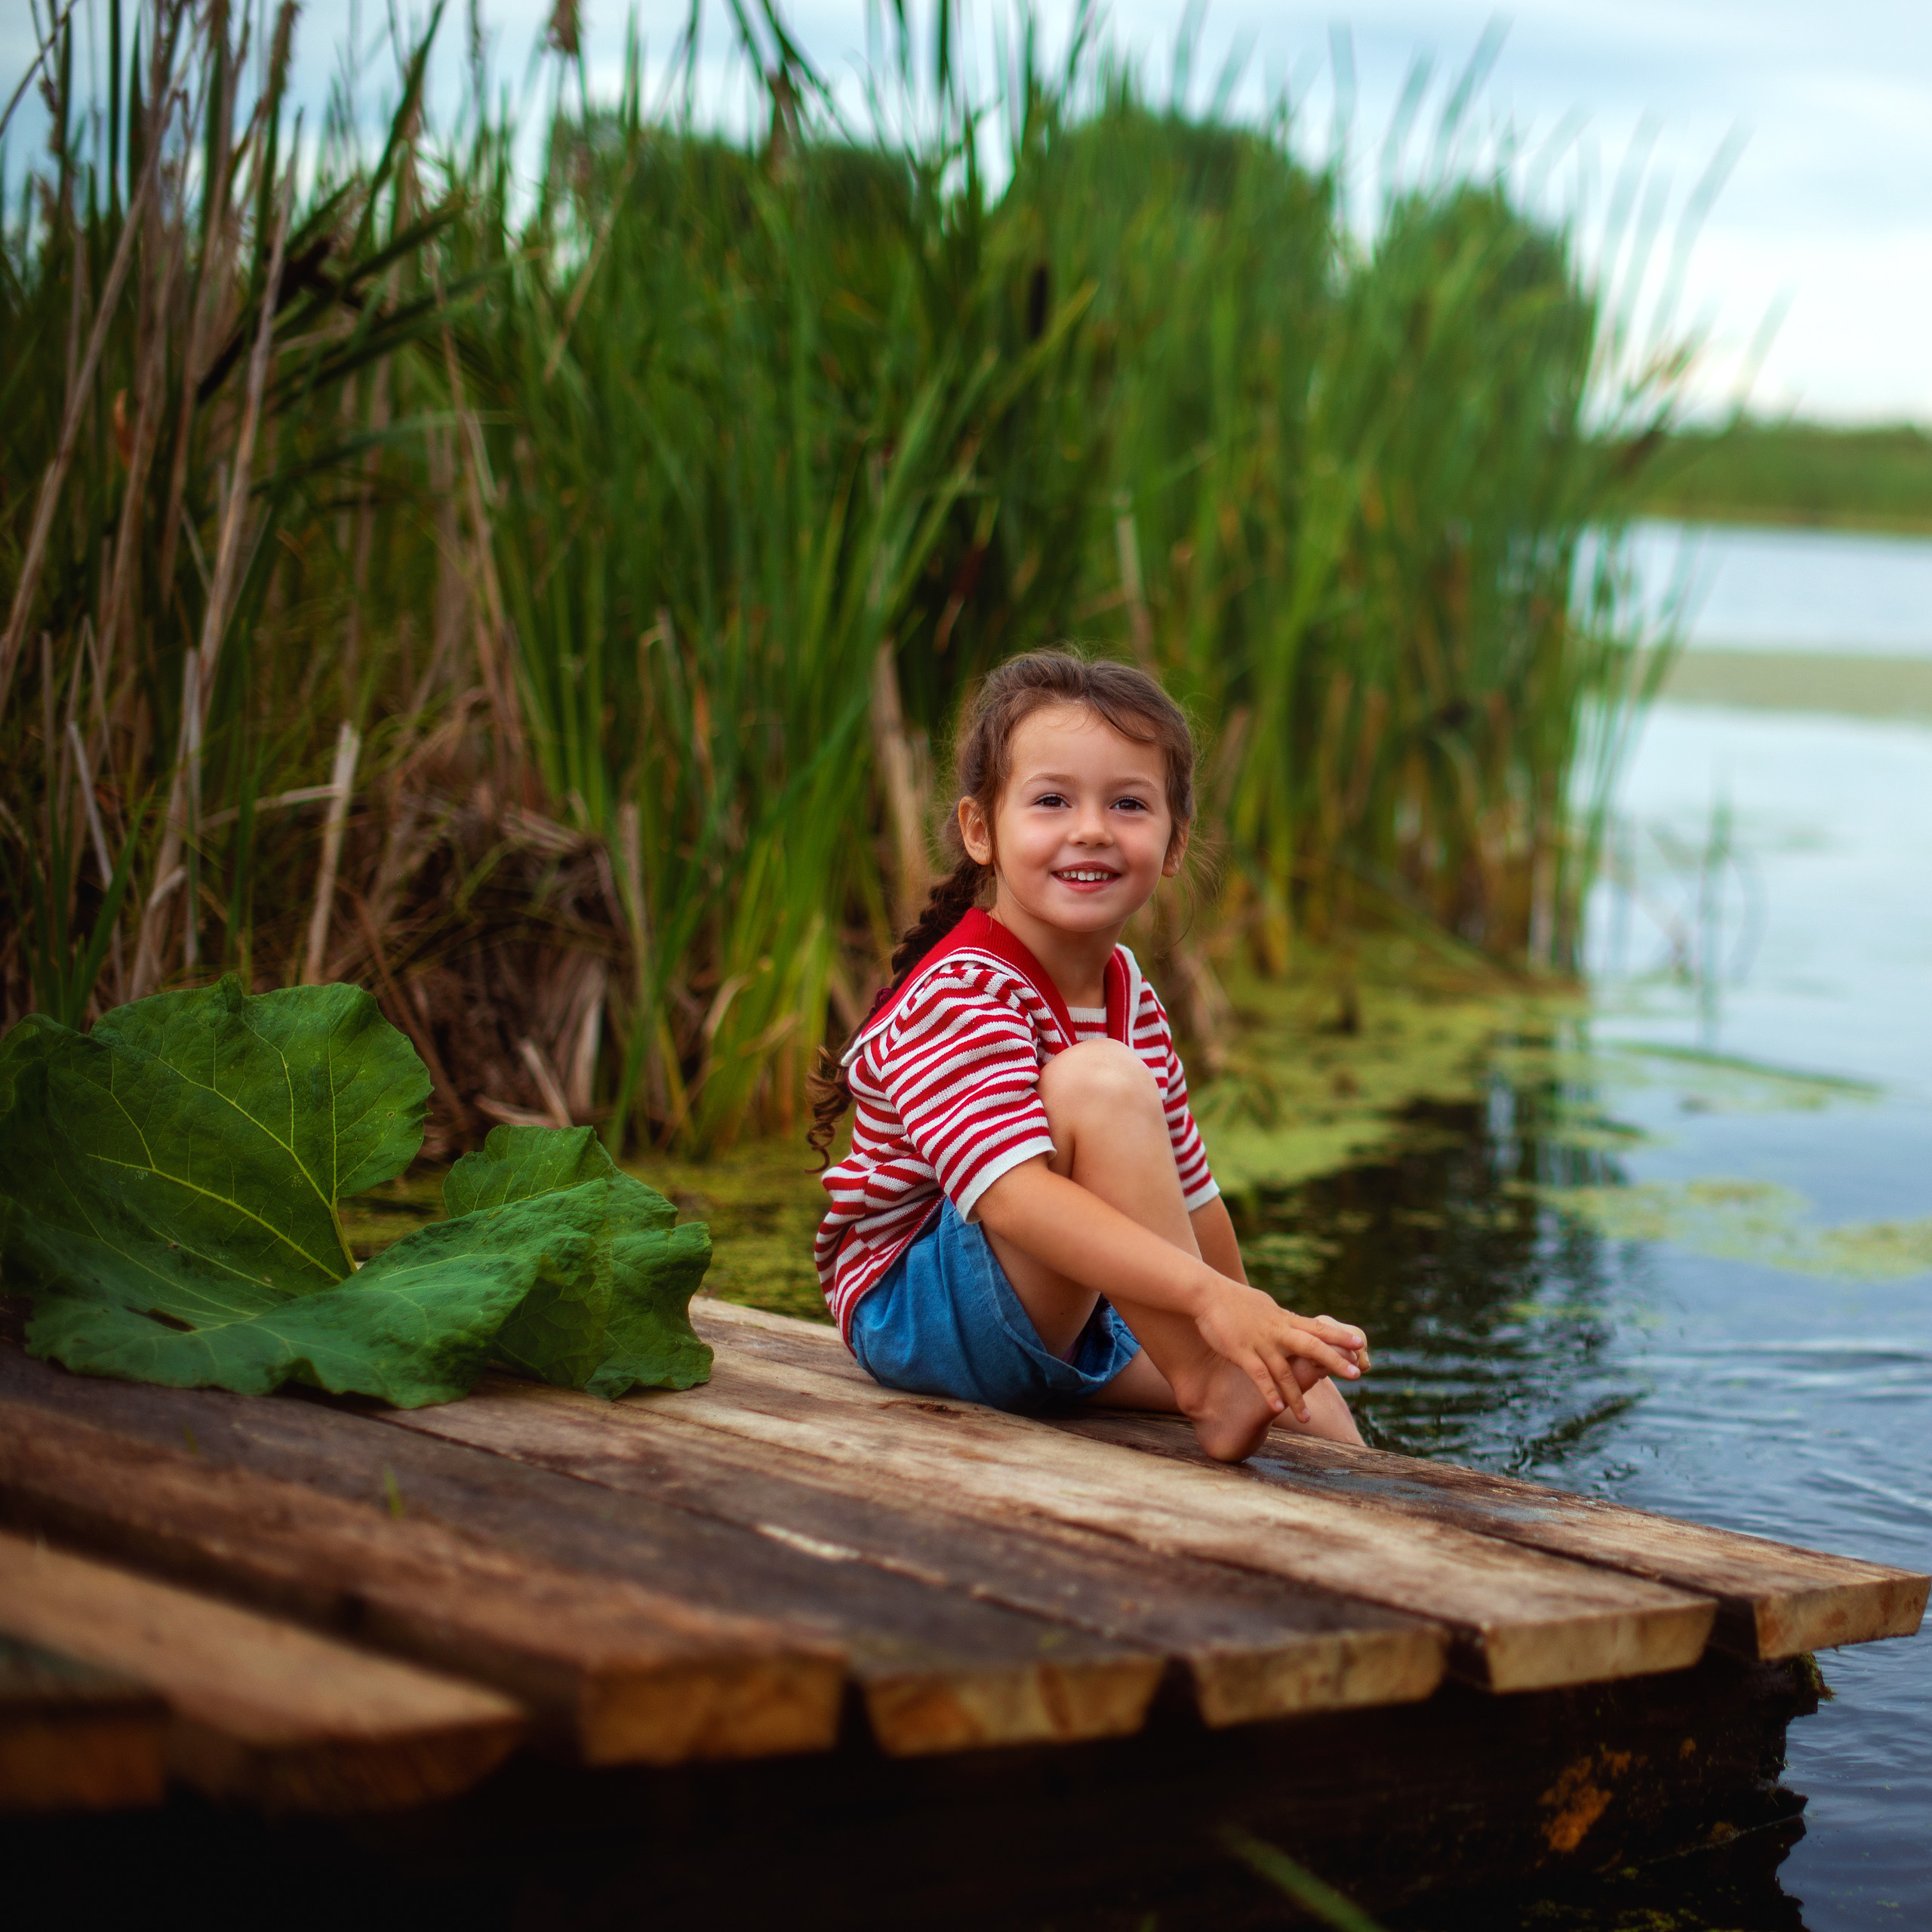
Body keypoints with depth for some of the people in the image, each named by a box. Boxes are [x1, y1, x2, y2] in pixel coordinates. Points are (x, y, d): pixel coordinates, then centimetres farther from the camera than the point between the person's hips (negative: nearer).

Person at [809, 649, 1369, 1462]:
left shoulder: (1127, 994, 5)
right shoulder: (961, 998, -24)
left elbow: (1184, 1183, 17)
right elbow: (1013, 1196, -39)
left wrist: (1248, 1321, 21)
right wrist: (1210, 1297, -47)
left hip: (1068, 1322, 9)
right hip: (917, 1318, -9)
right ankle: (1211, 1394, -30)